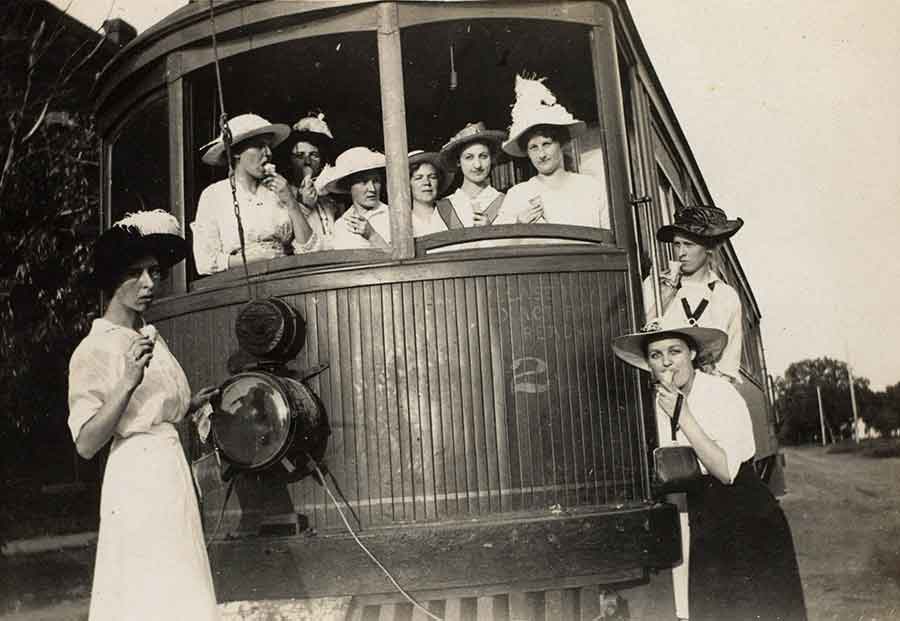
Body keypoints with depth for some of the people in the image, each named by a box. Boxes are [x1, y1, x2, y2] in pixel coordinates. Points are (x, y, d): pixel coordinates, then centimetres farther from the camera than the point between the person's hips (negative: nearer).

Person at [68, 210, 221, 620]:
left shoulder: (151, 337, 12)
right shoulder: (94, 350, -10)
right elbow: (86, 444, -17)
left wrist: (191, 405, 11)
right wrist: (128, 381, -25)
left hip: (172, 472, 8)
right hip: (137, 479, -8)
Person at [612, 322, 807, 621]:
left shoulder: (721, 392, -16)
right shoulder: (659, 403, 1)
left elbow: (726, 471, -22)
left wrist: (683, 417, -25)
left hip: (750, 524, -5)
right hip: (704, 530, 5)